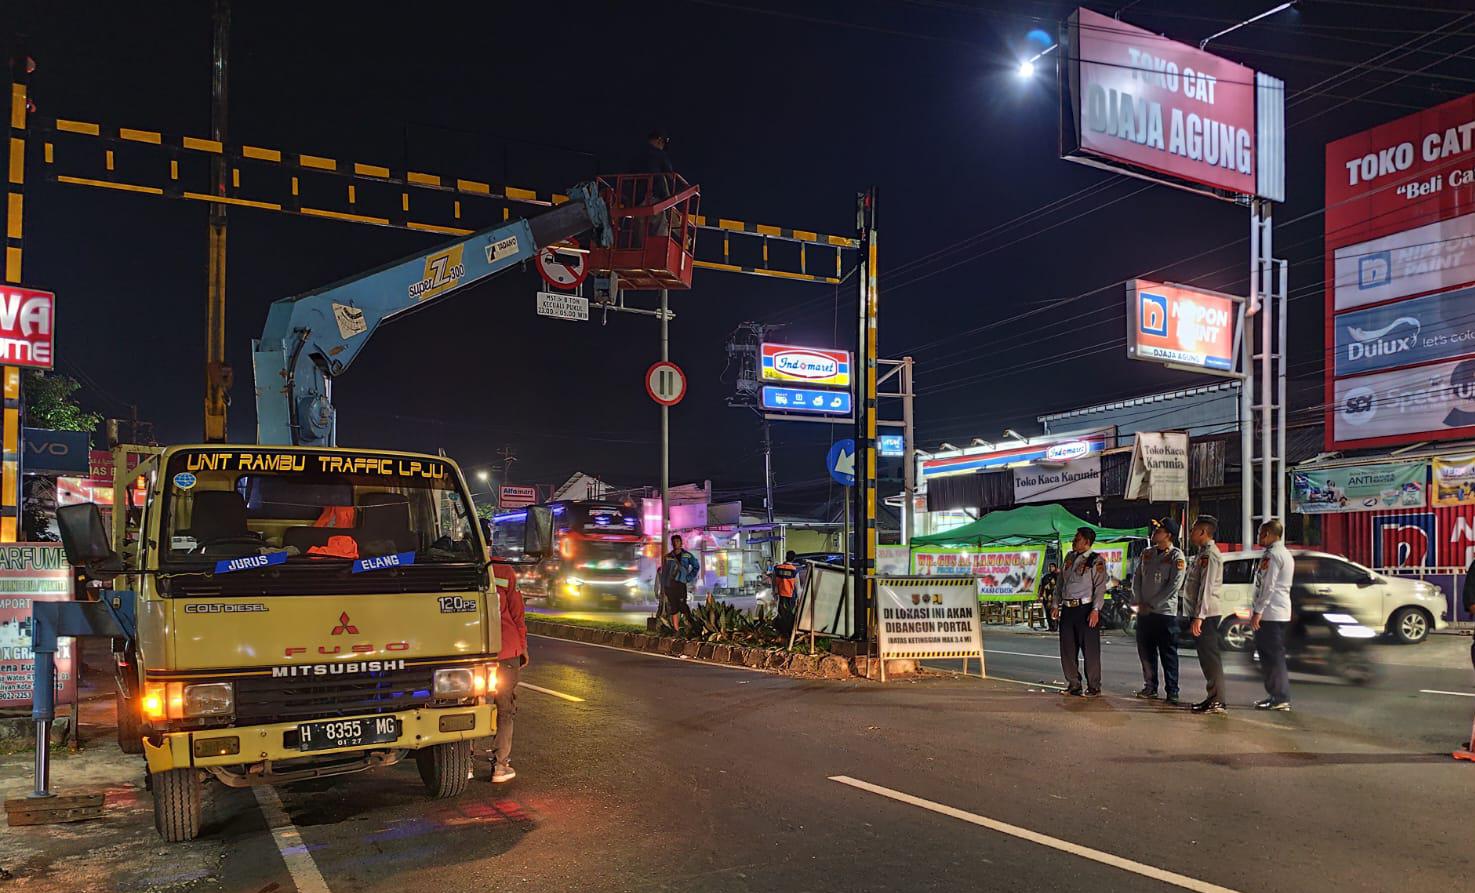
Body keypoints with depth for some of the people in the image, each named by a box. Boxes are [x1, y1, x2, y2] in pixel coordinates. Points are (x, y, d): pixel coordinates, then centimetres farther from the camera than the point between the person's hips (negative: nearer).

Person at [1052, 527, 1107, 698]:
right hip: (1067, 609, 6)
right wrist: (1056, 605, 13)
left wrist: (1095, 610, -17)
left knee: (1090, 649, -2)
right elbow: (1060, 583, 18)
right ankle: (1073, 685, 19)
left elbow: (1100, 587, -9)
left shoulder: (1096, 561, -4)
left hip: (1086, 609, -6)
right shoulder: (1069, 557, 15)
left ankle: (1094, 687, 8)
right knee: (1067, 649, 8)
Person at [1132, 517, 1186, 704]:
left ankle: (1172, 691, 4)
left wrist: (1152, 605, -12)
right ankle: (1150, 687, 21)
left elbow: (1174, 585, -12)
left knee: (1168, 654, -2)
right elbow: (1136, 578, 13)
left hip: (1165, 612, -6)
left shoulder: (1176, 557, -6)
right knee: (1146, 652, 10)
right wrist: (1138, 602, 0)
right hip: (1143, 611, 6)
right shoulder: (1146, 554, 13)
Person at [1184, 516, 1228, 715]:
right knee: (1207, 657, 14)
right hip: (1201, 614, 10)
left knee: (1210, 656, -9)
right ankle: (1212, 698, 20)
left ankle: (1218, 702, -7)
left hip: (1205, 614, -10)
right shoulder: (1203, 553, 18)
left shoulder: (1210, 554, -14)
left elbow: (1206, 587, -20)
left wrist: (1198, 617, -23)